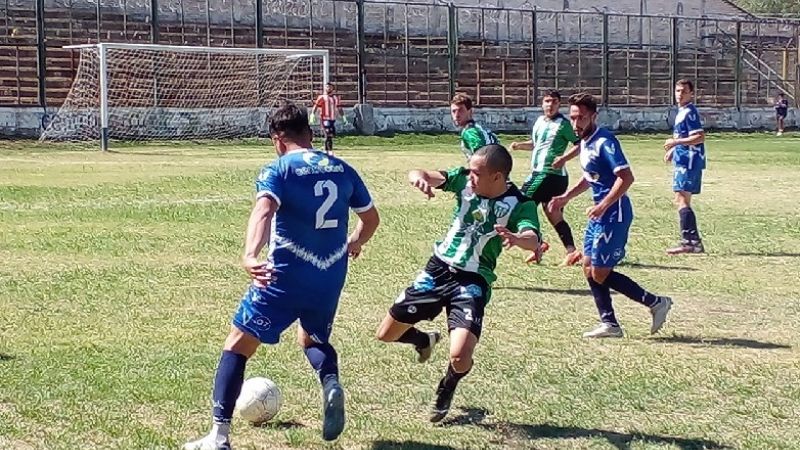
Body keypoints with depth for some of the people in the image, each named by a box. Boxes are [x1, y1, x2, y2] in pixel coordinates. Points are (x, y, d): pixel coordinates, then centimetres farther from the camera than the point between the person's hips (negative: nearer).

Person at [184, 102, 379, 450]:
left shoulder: (278, 170, -7)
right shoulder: (342, 170, 8)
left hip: (285, 278, -5)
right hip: (331, 281, 5)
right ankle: (331, 382, -2)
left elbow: (264, 211, -27)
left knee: (237, 346, 7)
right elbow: (371, 219, 20)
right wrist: (354, 243, 42)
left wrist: (250, 256, -43)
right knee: (313, 339, 31)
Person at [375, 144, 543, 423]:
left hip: (472, 282, -4)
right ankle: (425, 340, 44)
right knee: (387, 335, 9)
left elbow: (533, 241, -34)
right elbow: (419, 174, -17)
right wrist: (420, 178, -42)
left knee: (460, 358, -23)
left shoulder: (520, 205, -16)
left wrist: (516, 238, -59)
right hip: (438, 269, 4)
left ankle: (445, 392, 15)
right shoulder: (465, 180, -7)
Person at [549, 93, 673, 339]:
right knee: (589, 269, 10)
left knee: (600, 274, -6)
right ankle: (609, 323, 16)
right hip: (600, 214, 10)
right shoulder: (585, 142, 12)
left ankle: (655, 302, 4)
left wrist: (603, 205, -29)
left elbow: (626, 177, -26)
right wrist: (566, 197, 18)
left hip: (614, 214, -10)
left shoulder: (604, 142, -17)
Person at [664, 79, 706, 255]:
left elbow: (700, 137, -21)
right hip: (683, 161, 11)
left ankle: (690, 242, -14)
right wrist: (673, 150, 18)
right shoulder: (682, 112, 18)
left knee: (681, 200, -13)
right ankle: (692, 241, 16)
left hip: (688, 162, -11)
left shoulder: (689, 112, -13)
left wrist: (676, 142, -21)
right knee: (683, 201, 12)